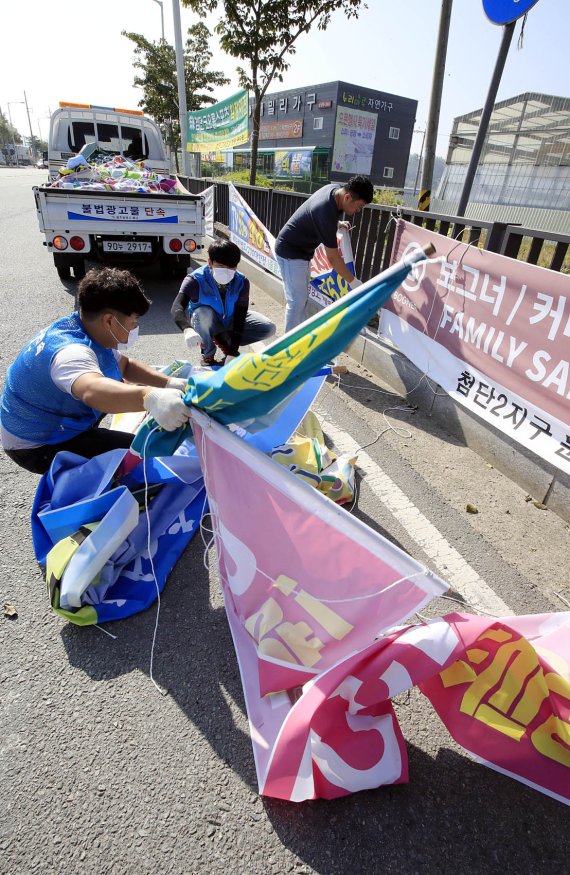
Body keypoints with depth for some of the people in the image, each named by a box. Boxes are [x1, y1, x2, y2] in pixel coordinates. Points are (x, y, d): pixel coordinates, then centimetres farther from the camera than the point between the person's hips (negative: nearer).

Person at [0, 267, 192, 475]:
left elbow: (125, 365, 6)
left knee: (118, 387, 21)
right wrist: (150, 397, -75)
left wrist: (168, 383, -9)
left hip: (54, 424, 9)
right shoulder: (71, 352, -34)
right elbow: (93, 391, -57)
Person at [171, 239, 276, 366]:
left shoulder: (242, 282, -23)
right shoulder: (195, 280, -31)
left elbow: (240, 315, -22)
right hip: (209, 323, -3)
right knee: (203, 313, -40)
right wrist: (187, 329, -69)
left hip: (230, 321, 3)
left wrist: (233, 350, -28)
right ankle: (208, 355, -13)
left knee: (269, 328, -15)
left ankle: (225, 340, 3)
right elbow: (176, 308, -46)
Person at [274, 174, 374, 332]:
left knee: (302, 297, 15)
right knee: (296, 300, -8)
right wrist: (353, 282, -20)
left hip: (301, 250, 10)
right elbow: (333, 257, -27)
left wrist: (337, 224, 5)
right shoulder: (326, 213, -32)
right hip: (291, 251, -10)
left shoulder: (336, 188, -5)